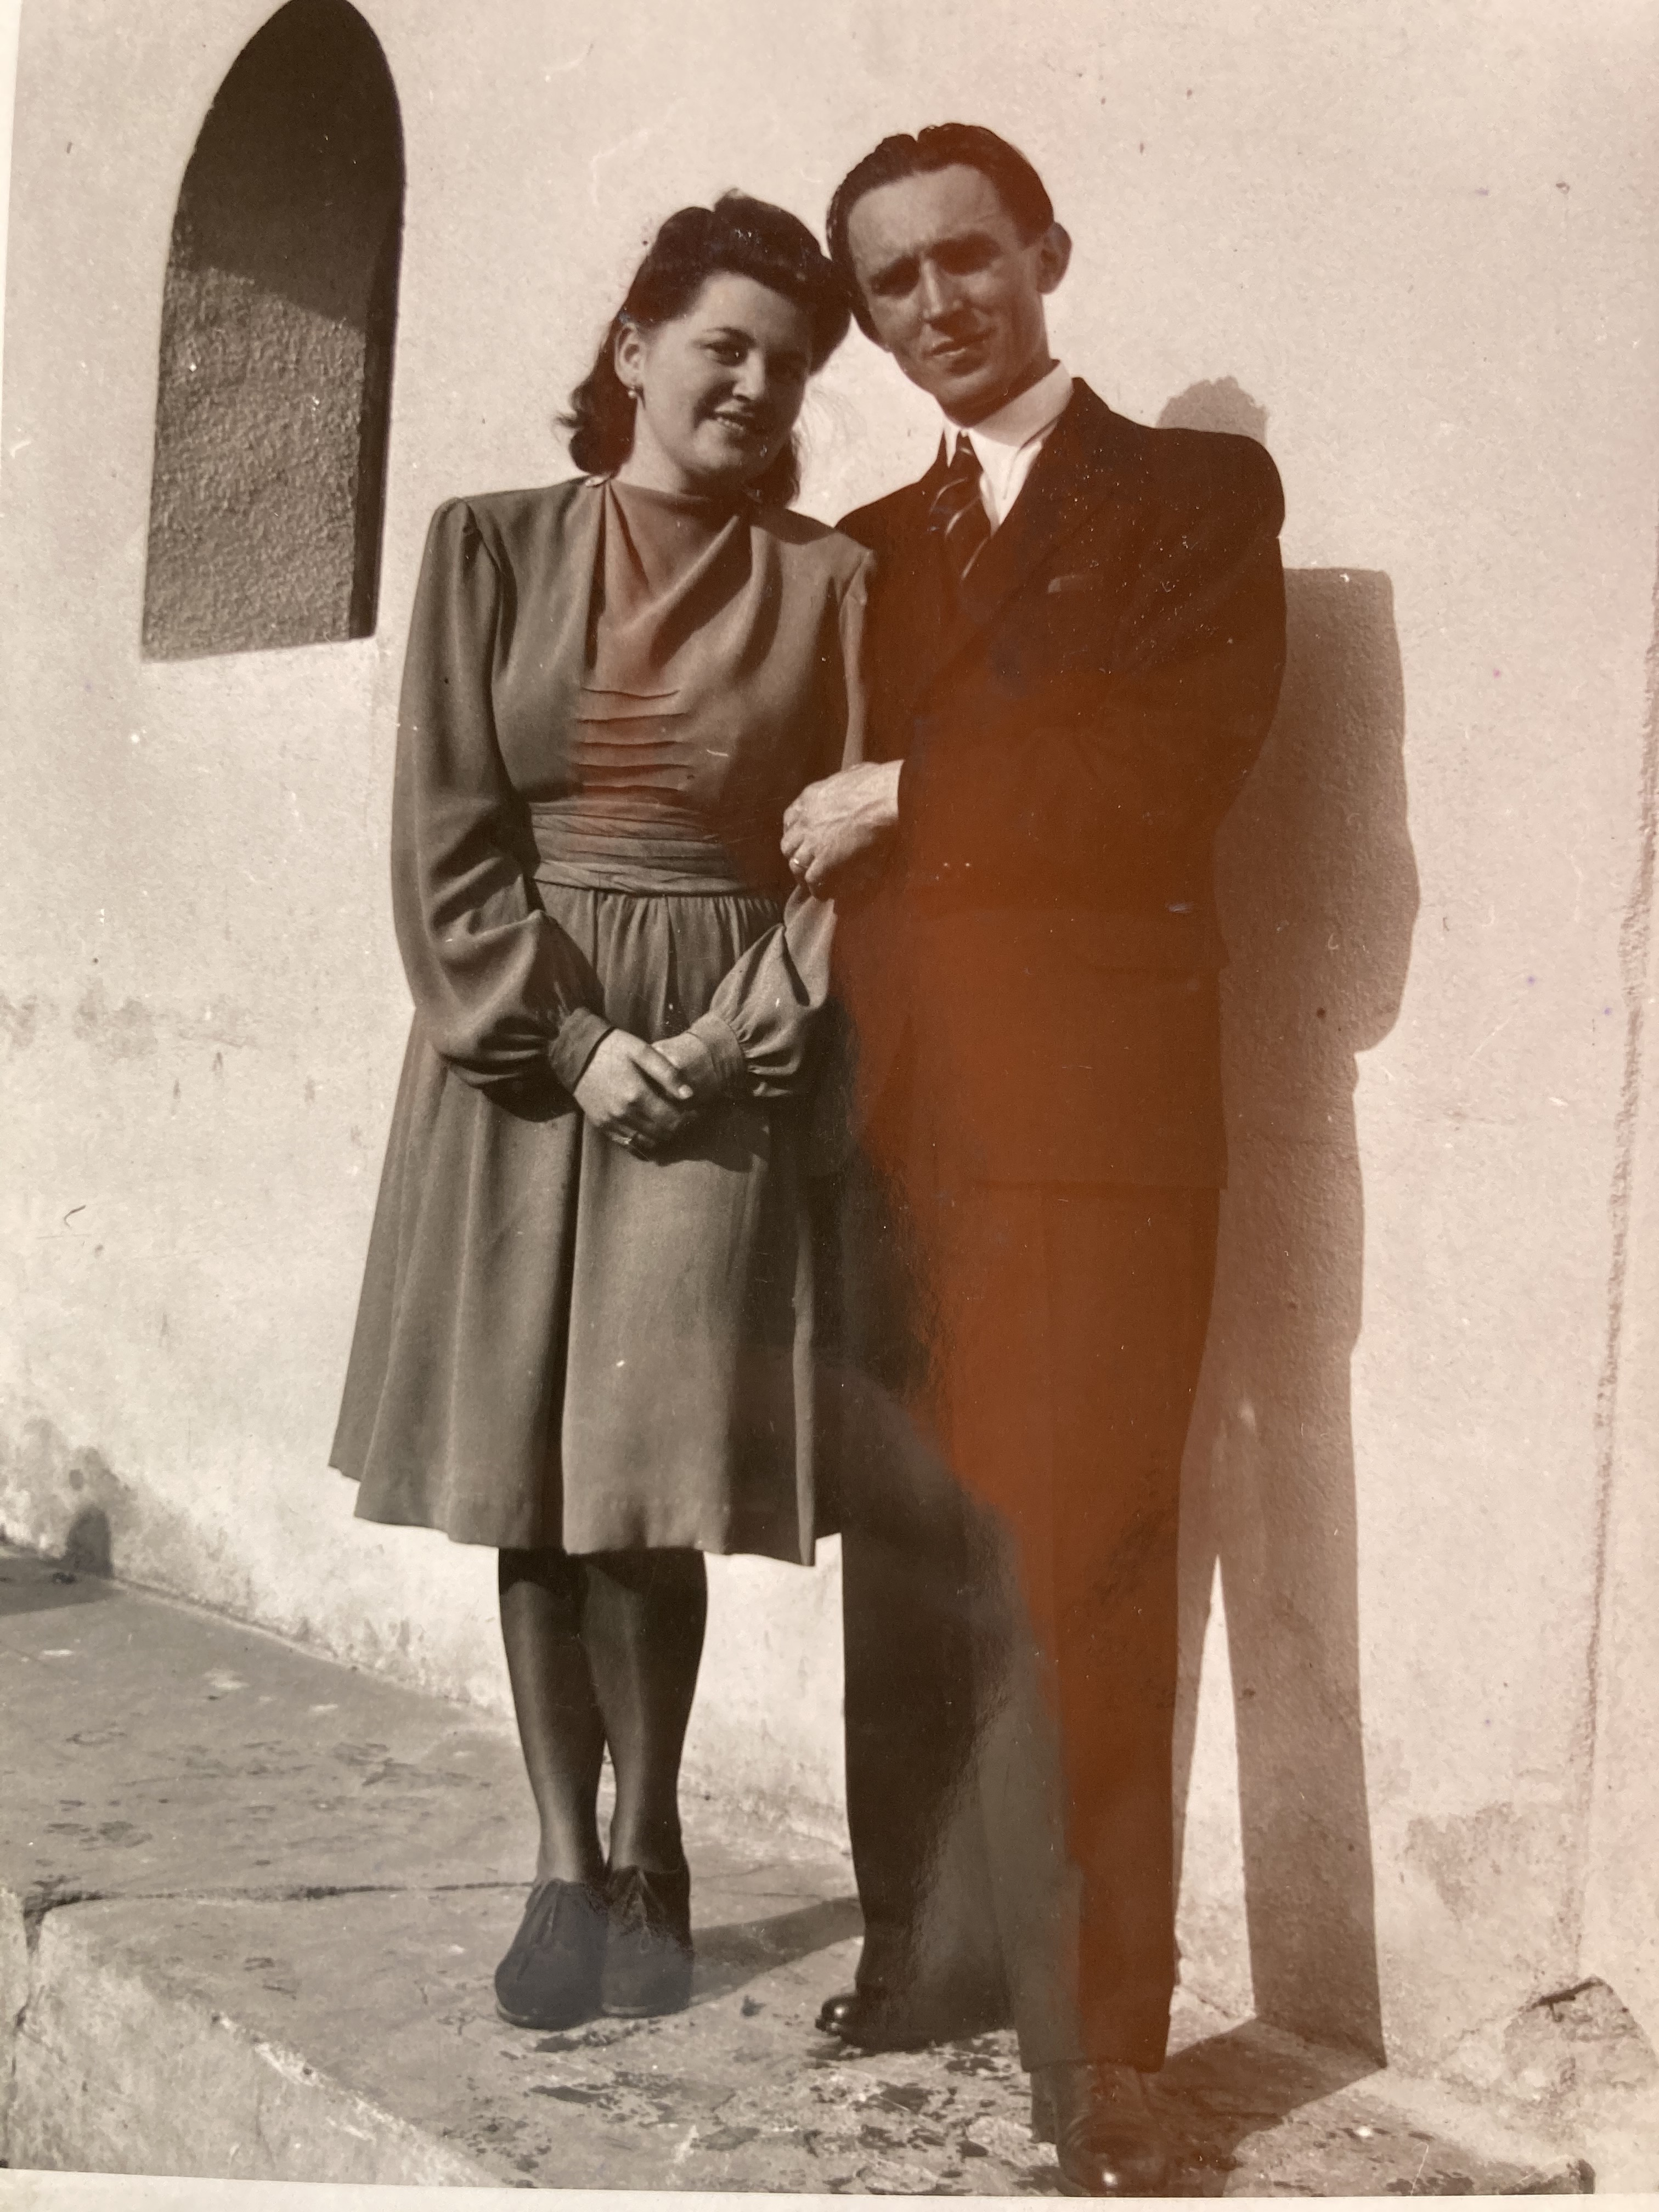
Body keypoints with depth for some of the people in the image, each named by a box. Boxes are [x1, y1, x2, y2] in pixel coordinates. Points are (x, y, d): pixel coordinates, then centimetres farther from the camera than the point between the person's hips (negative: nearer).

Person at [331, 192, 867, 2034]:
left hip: (726, 1057, -1)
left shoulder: (828, 582, 7)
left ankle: (648, 1853, 17)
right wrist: (572, 1040, -10)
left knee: (652, 1488, -3)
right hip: (519, 1044, 1)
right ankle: (568, 1866, 16)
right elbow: (445, 836, -1)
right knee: (531, 1481, 3)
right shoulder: (495, 547, 6)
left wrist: (740, 1033, -11)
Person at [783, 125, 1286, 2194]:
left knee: (1069, 1569, -7)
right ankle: (931, 1950, 20)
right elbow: (822, 806, 15)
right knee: (908, 1559, 7)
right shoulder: (867, 545, 22)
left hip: (1086, 1100, -5)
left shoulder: (1198, 489, 6)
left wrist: (904, 800, -3)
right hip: (890, 1104, 5)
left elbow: (1166, 772, -8)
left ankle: (1099, 2037, 1)